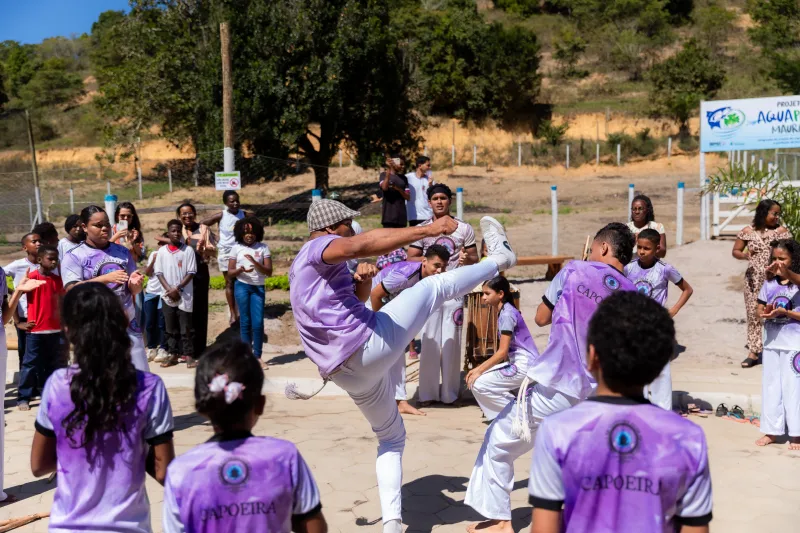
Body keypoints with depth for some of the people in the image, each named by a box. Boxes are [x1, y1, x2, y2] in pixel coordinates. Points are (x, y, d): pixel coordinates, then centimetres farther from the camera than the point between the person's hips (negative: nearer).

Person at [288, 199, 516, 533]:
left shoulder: (303, 268, 25)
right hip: (370, 343, -10)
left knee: (390, 439, 23)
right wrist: (425, 230, -37)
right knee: (433, 286, 1)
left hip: (350, 374, 10)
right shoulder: (318, 247, -6)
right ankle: (498, 259, 21)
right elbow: (360, 246, -30)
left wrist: (363, 281, 8)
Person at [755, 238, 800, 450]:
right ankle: (772, 430, 18)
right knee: (771, 385, 9)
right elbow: (760, 308, 10)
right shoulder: (769, 283, 6)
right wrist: (765, 312, -11)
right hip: (771, 341, 5)